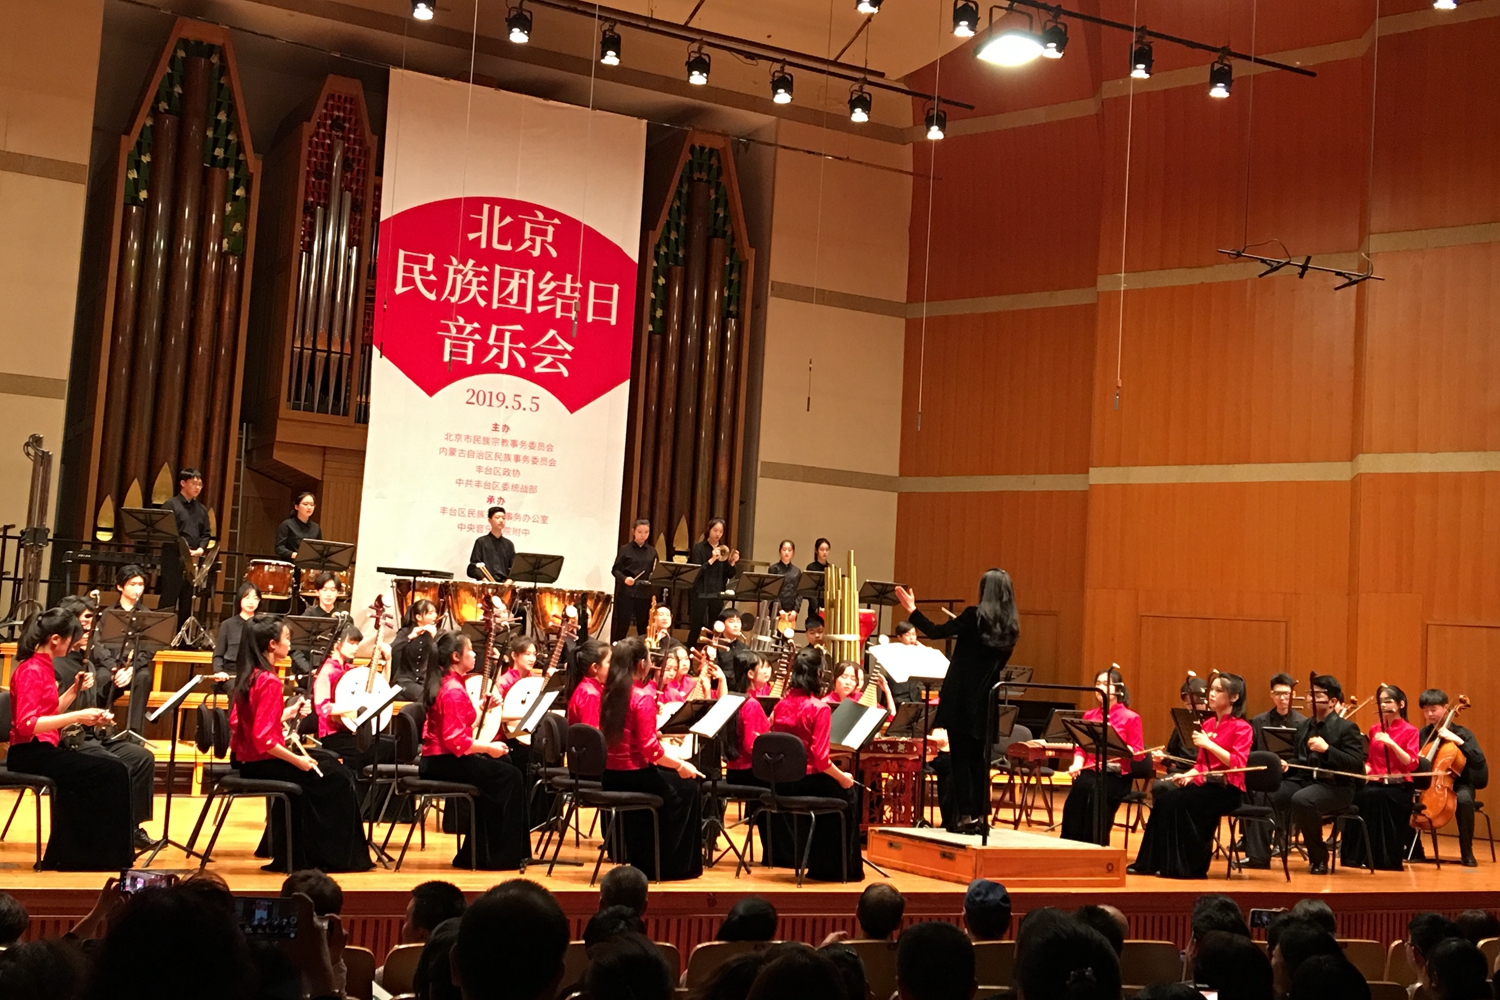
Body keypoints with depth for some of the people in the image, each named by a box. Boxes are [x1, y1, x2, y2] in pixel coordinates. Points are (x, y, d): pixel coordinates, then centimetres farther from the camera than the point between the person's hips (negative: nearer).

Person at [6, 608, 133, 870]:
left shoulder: (41, 666, 14)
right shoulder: (31, 670, -15)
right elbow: (26, 724, -26)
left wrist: (74, 690, 9)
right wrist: (77, 717, -29)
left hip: (44, 749, 9)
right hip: (31, 753, -9)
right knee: (112, 771, -14)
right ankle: (108, 856, -4)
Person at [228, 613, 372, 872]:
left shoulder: (246, 676, 6)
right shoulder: (269, 681, -22)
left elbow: (249, 722, 12)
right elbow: (263, 739, -25)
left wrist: (288, 713, 9)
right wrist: (298, 761, -16)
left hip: (245, 758, 9)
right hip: (262, 763, -9)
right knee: (337, 777, 3)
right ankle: (338, 856, 13)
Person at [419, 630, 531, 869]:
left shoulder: (444, 684, 13)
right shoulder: (453, 691, -18)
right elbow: (456, 741, -24)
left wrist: (485, 706, 8)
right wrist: (489, 748, -14)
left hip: (437, 760, 10)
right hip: (445, 763, -10)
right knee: (510, 776, -8)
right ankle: (501, 855, 0)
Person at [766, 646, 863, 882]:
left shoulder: (781, 705, 1)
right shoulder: (819, 708, -17)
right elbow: (820, 758, -18)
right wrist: (843, 778, -4)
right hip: (808, 782, -6)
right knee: (848, 794, 21)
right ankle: (844, 867, 24)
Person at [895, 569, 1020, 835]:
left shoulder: (974, 616, -13)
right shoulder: (1010, 627, 5)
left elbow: (935, 632, -12)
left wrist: (911, 609, -3)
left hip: (962, 698, -5)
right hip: (985, 702, 6)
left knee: (961, 756, -1)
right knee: (978, 757, 13)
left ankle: (965, 815, -3)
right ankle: (980, 815, 15)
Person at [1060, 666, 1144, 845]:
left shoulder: (1130, 718, 1)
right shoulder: (1089, 715, 16)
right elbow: (1081, 747, 14)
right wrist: (1077, 764, -7)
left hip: (1116, 775, -3)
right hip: (1089, 771, 3)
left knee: (1098, 792, -35)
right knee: (1079, 788, -31)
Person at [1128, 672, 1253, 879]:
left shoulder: (1241, 727, -7)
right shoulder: (1208, 724, 14)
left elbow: (1238, 764, -19)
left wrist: (1209, 744, -24)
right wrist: (1188, 775, -2)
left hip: (1227, 788, -7)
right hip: (1205, 782, 7)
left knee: (1176, 799, -27)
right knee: (1164, 794, -19)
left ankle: (1191, 865, -15)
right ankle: (1151, 863, -17)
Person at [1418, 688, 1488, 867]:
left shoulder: (1460, 732, -5)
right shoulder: (1424, 734, 7)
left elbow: (1479, 761, -18)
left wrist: (1457, 740, -26)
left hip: (1457, 784, -3)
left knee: (1464, 799, -38)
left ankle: (1467, 852, -21)